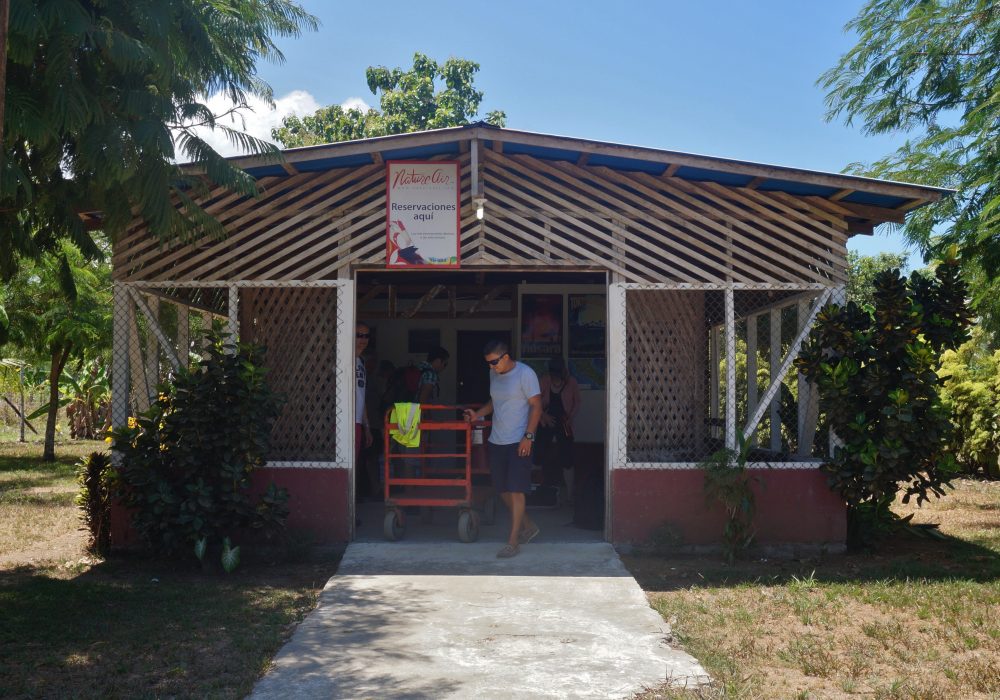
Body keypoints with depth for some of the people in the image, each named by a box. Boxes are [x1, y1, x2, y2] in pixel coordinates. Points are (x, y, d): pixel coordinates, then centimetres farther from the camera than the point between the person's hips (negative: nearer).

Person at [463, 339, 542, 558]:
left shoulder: (525, 374, -11)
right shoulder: (494, 374, 10)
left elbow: (536, 406, -12)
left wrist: (528, 437, -17)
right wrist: (478, 414, 7)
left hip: (518, 442, -7)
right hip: (496, 441, 8)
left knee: (516, 490, -6)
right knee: (503, 490, 11)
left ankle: (513, 542, -1)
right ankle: (528, 527, 29)